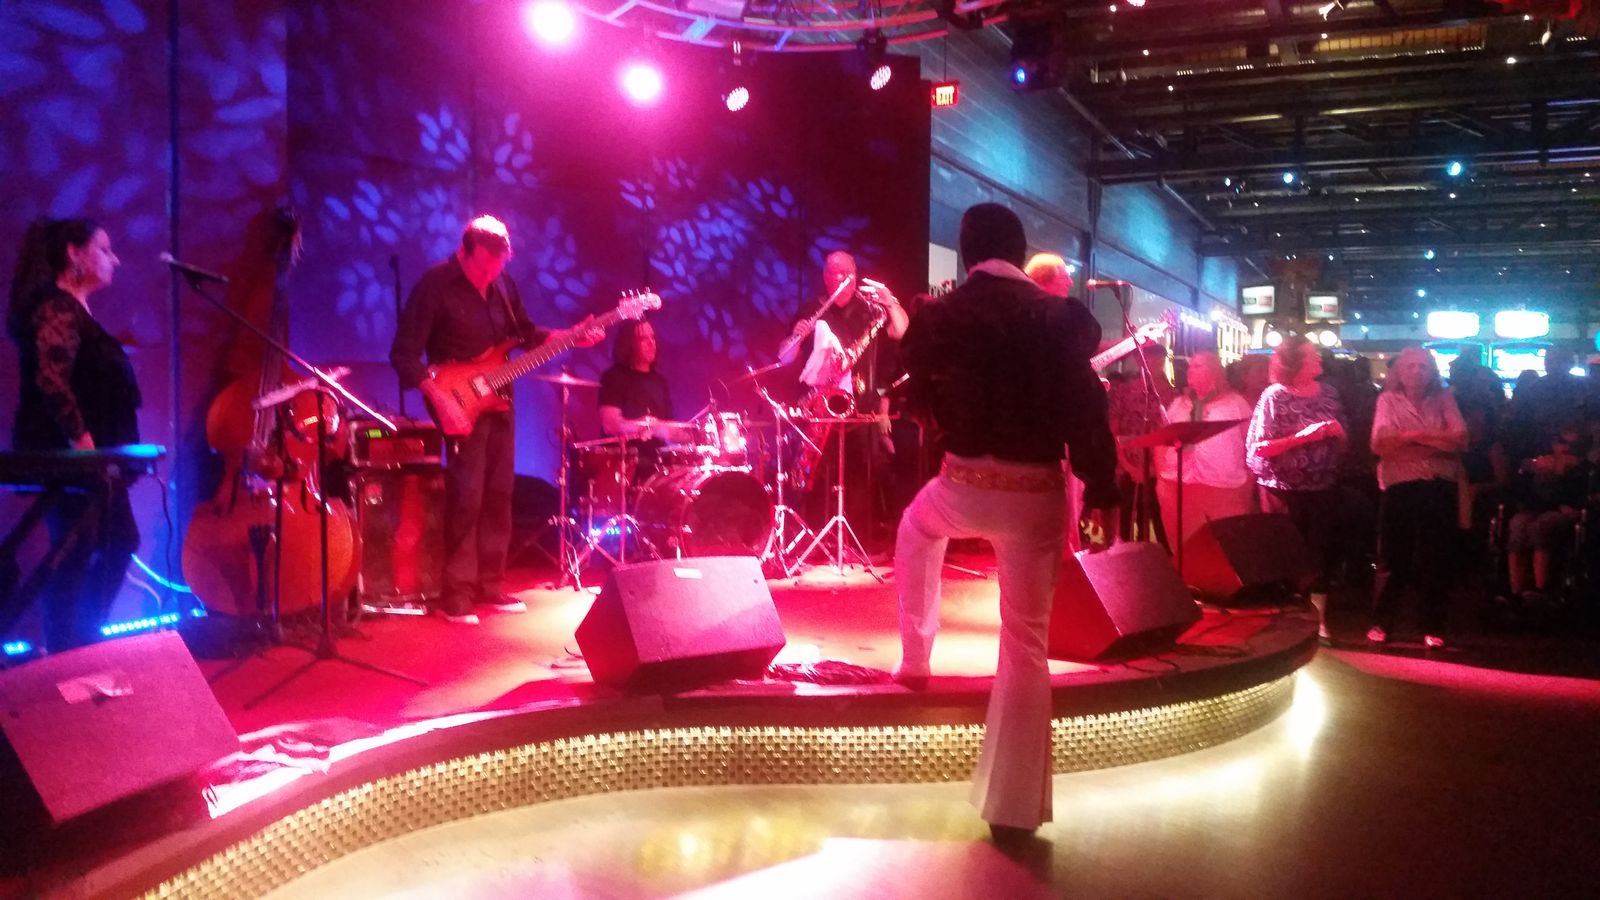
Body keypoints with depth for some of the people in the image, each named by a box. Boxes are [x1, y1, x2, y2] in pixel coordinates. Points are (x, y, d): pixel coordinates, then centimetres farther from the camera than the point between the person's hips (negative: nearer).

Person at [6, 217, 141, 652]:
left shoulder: (76, 310, 17)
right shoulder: (57, 308, -14)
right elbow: (51, 380, -25)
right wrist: (81, 440, -26)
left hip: (88, 456, 10)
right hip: (67, 454, -10)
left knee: (121, 540, 15)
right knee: (74, 554, -4)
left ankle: (82, 638, 23)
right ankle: (63, 652, 5)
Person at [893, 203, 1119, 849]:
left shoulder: (938, 317, -2)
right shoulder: (1059, 317, -3)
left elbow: (920, 402, 9)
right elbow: (1087, 411, -7)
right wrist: (1102, 493, 1)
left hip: (964, 486, 0)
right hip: (1039, 495, 0)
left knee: (917, 527, 38)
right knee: (1026, 643, 8)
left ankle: (915, 657, 39)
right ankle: (1014, 807, 12)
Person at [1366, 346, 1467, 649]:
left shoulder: (1443, 399, 9)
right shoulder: (1388, 399, 5)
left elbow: (1459, 439, -5)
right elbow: (1380, 444, -8)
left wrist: (1411, 436, -11)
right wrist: (1435, 441, -10)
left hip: (1439, 487, 2)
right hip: (1400, 487, -1)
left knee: (1436, 558, 5)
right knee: (1394, 556, 3)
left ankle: (1433, 627, 13)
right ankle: (1381, 622, 13)